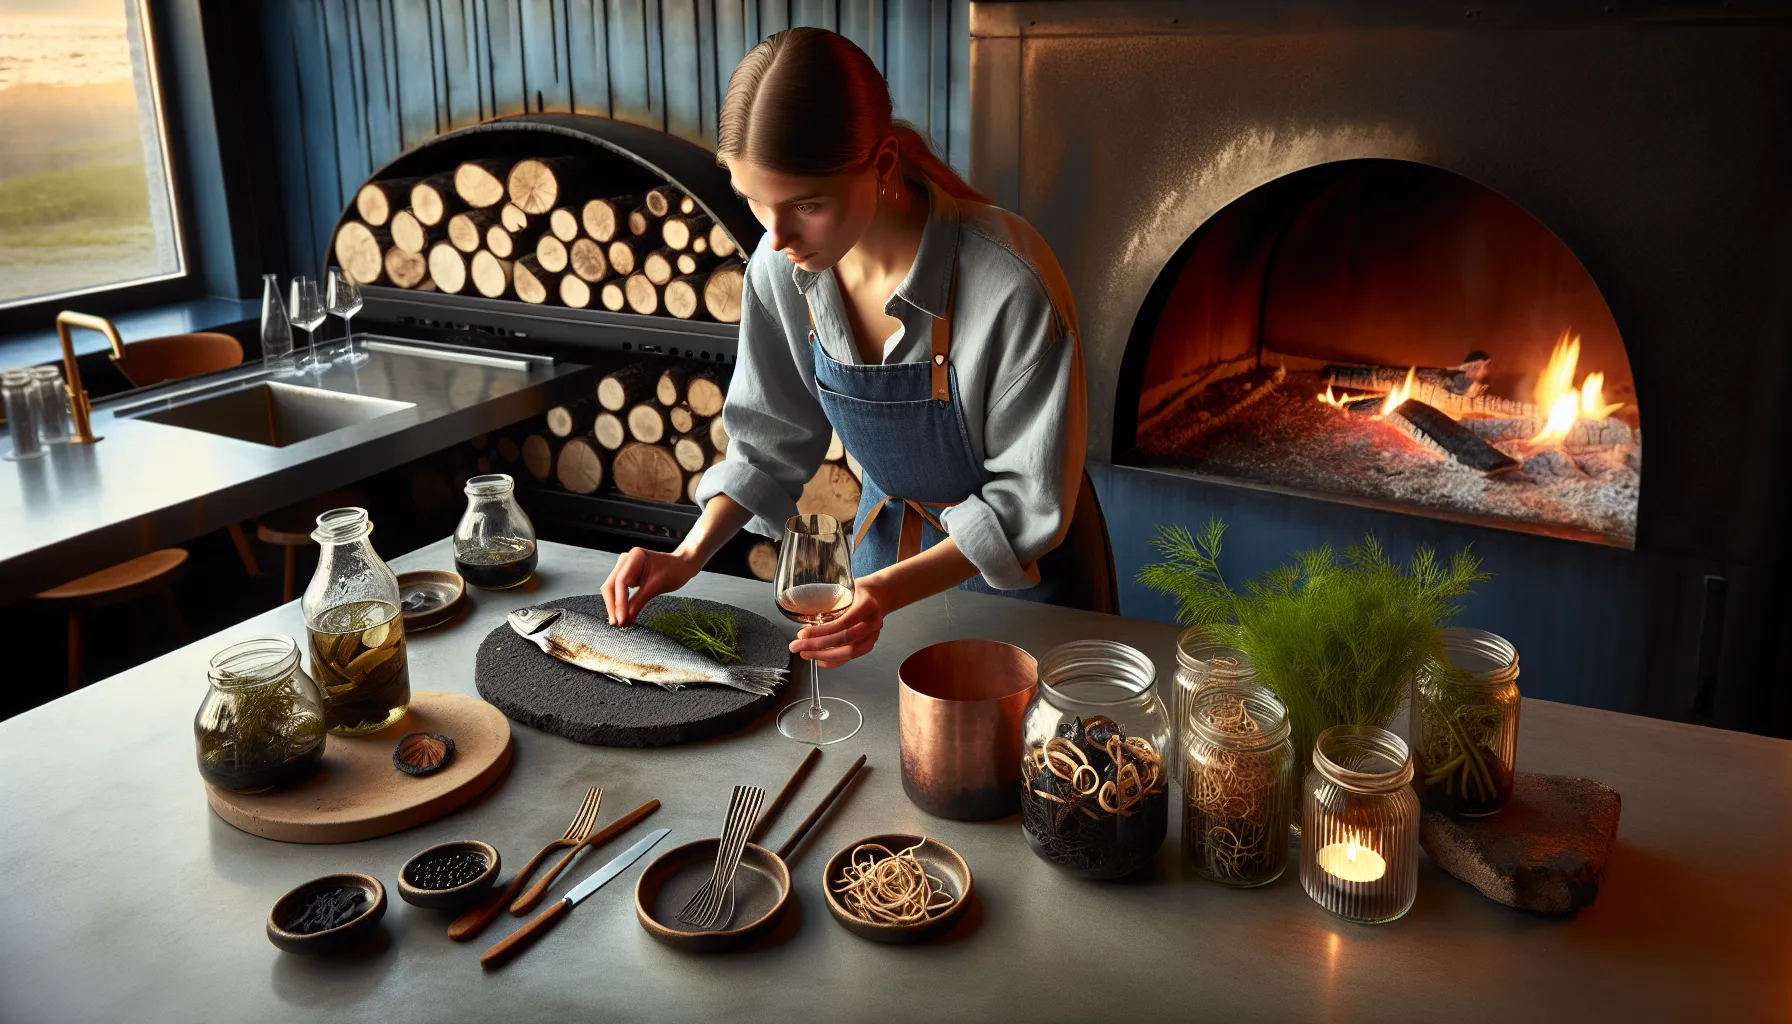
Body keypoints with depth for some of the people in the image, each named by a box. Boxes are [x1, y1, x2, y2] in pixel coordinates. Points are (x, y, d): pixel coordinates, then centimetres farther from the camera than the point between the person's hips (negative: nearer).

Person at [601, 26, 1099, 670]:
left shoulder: (1011, 283, -34)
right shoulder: (781, 267, -18)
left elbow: (1028, 498, -25)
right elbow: (773, 442, -4)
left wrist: (888, 591, -35)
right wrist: (689, 559, -17)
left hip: (1013, 565, -4)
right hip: (885, 537, 4)